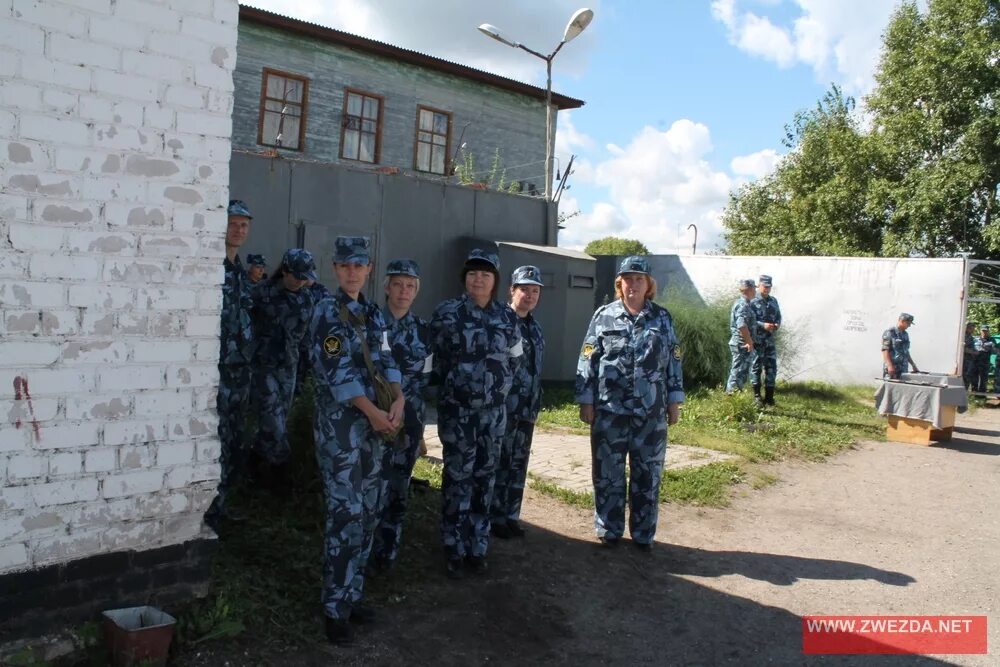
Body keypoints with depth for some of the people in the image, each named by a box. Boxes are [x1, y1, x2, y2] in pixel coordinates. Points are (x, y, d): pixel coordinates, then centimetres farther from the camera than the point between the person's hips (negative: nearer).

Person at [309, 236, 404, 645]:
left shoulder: (373, 314, 14)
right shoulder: (327, 310, -8)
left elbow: (385, 361, 8)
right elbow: (336, 370, -16)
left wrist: (398, 402, -10)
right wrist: (376, 412, -15)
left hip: (372, 424, 7)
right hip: (340, 424, -7)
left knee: (368, 514, 11)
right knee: (345, 514, -8)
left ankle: (353, 596, 23)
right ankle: (335, 609, 3)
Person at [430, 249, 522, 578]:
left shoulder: (507, 317, 4)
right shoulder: (447, 313, -6)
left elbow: (514, 359, 15)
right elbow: (434, 358, 2)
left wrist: (498, 384, 12)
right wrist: (451, 383, 8)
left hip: (494, 410, 3)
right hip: (456, 409, -3)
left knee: (485, 477, 9)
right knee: (458, 477, -1)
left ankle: (477, 547, 21)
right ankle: (454, 549, 11)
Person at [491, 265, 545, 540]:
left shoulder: (535, 327, 14)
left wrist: (535, 404, 18)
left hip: (528, 409, 7)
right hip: (503, 406, -7)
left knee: (518, 464, 12)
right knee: (500, 463, 1)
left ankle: (511, 516, 23)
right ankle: (495, 518, 13)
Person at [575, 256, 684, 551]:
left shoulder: (662, 318, 6)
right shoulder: (604, 316, 1)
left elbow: (674, 361, 8)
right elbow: (587, 360, 1)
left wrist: (675, 401, 5)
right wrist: (585, 400, -4)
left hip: (652, 412, 1)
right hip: (610, 410, -1)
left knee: (648, 475, 9)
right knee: (608, 474, 8)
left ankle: (643, 534, 23)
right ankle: (609, 531, 23)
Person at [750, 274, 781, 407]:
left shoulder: (773, 301, 12)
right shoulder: (753, 302, -7)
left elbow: (778, 316, 15)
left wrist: (777, 324, -6)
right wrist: (763, 325, -24)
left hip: (771, 340, 5)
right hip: (757, 340, -5)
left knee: (771, 368, 6)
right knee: (756, 367, 2)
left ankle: (769, 396, 13)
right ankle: (757, 396, 10)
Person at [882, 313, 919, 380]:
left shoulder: (905, 334, 17)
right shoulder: (890, 333, -7)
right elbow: (885, 350, -14)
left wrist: (913, 365, 23)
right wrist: (890, 366, -21)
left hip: (903, 369, 8)